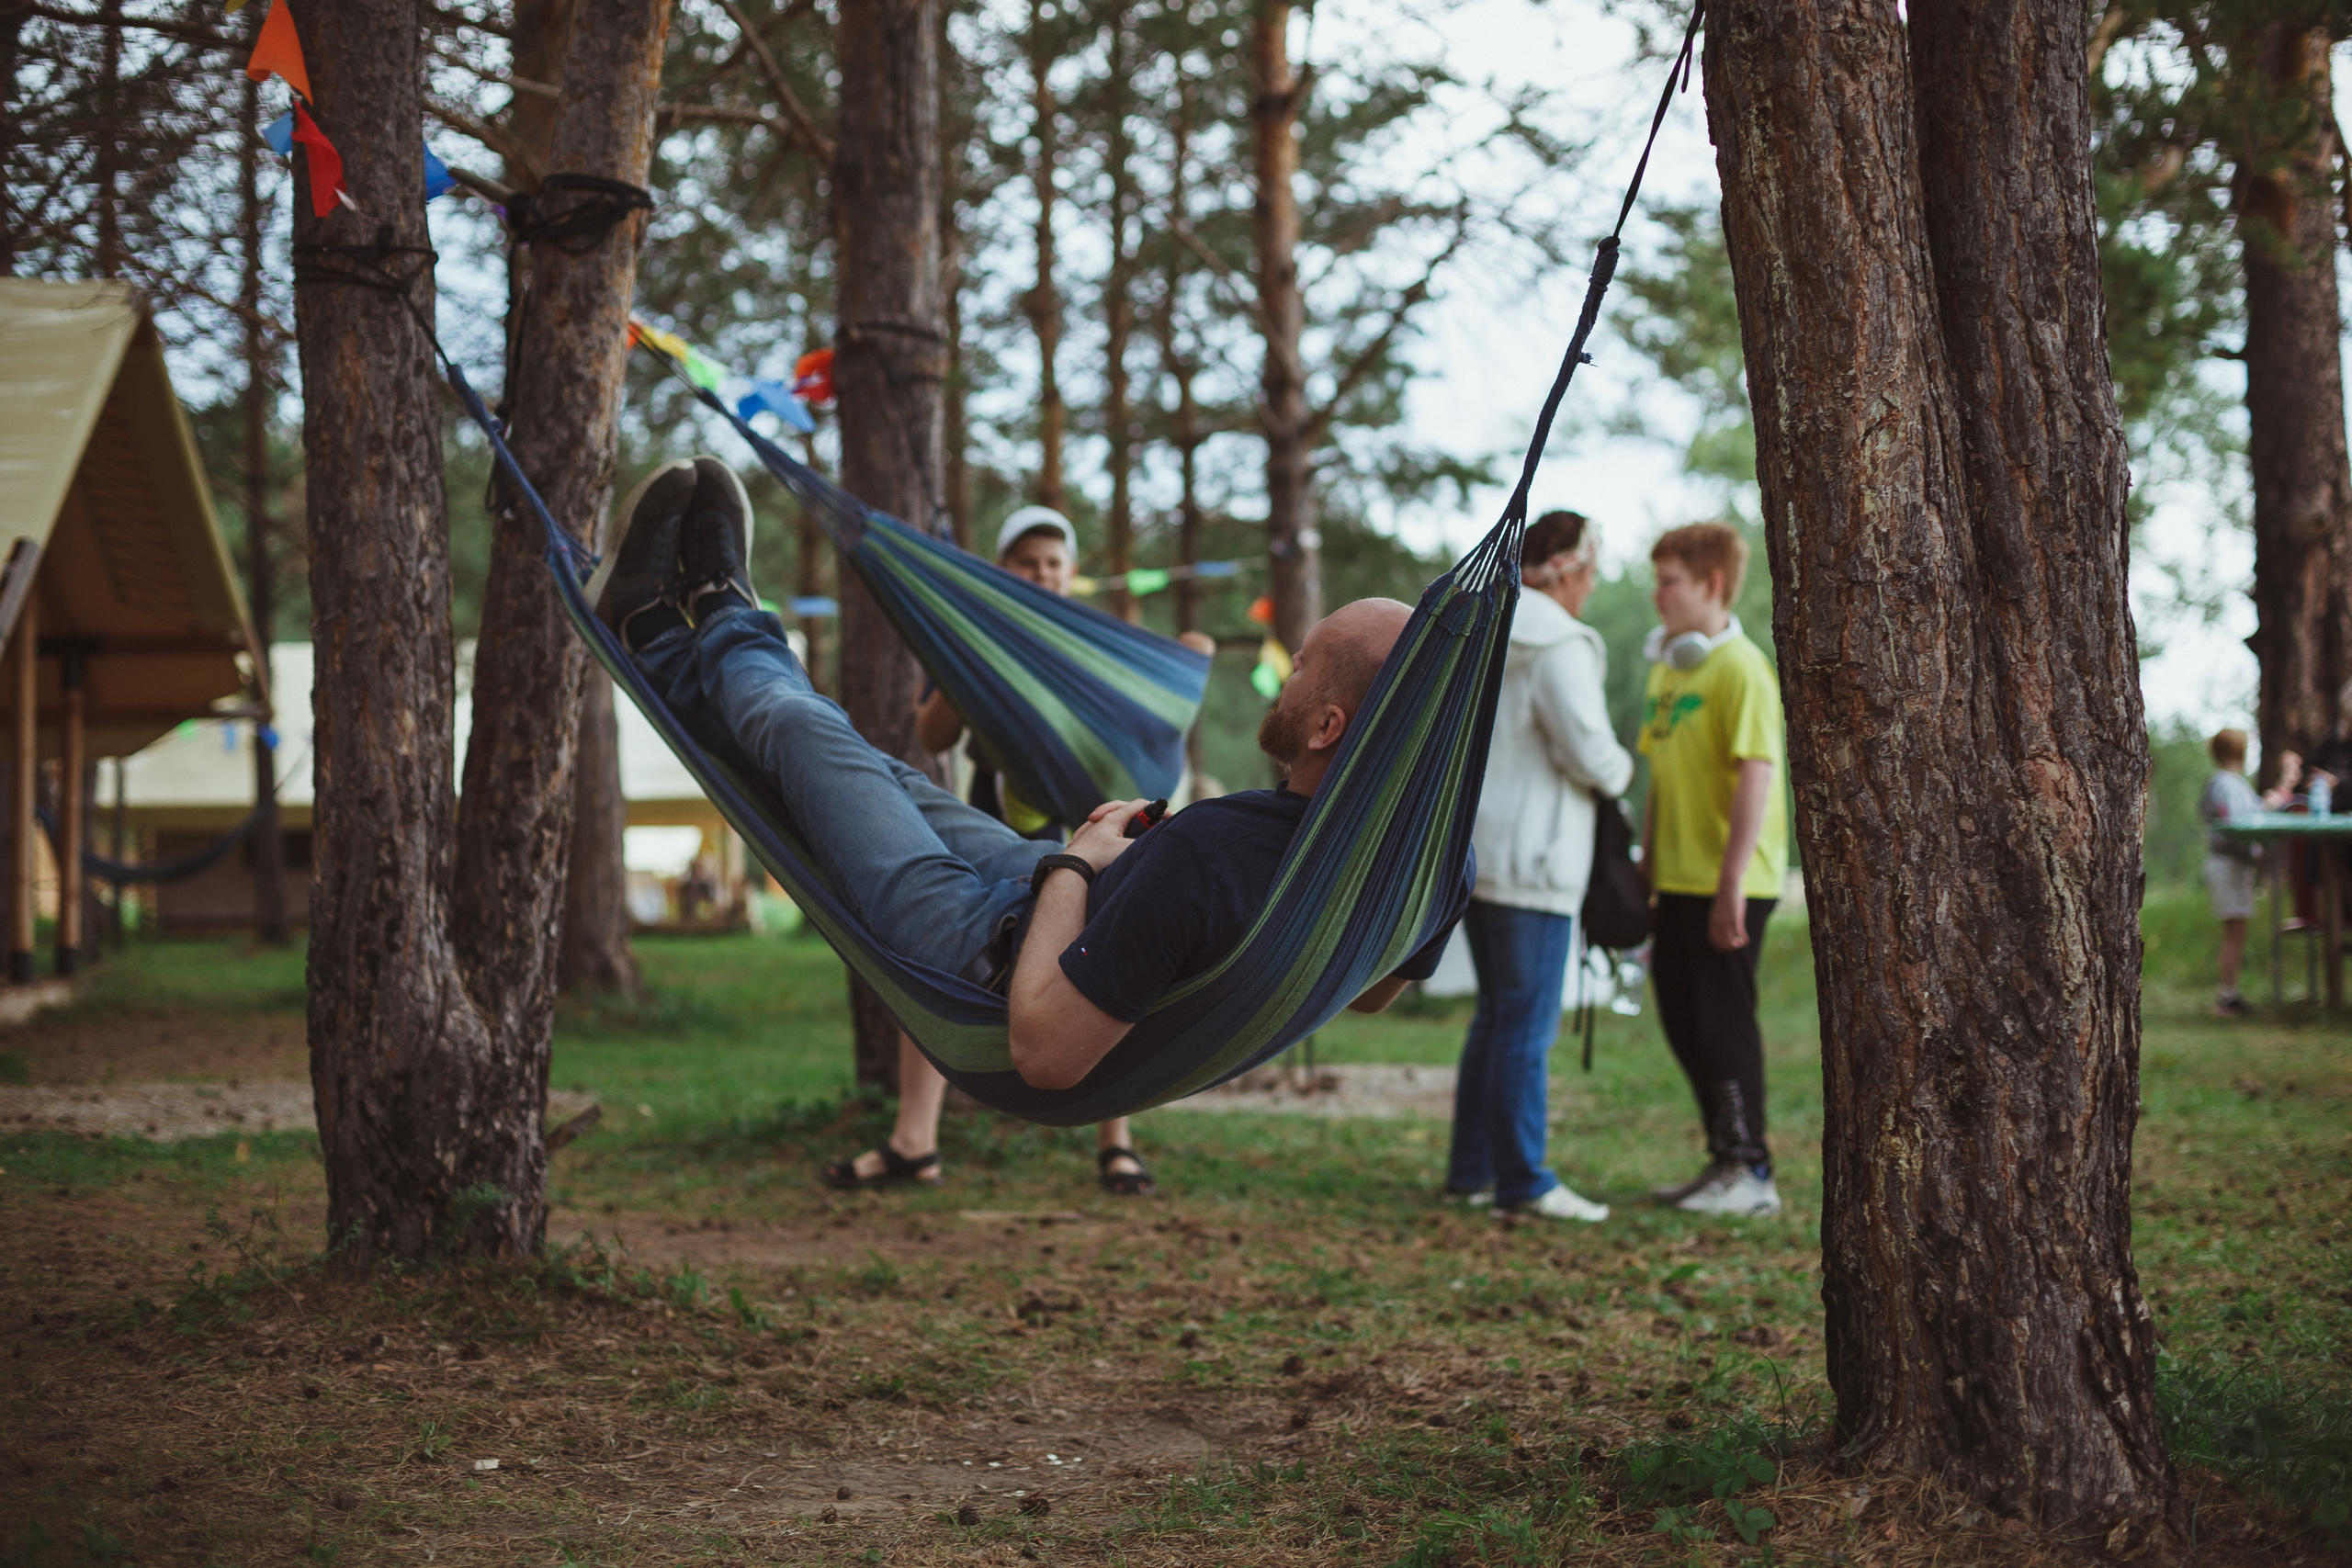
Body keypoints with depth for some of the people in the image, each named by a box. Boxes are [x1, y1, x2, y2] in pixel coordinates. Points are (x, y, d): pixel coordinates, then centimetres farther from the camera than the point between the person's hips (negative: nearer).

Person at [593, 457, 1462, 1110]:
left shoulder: (1204, 857, -44)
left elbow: (1044, 1053, -36)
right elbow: (1371, 993, 2)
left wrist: (1074, 865, -22)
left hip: (1000, 962, -6)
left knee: (807, 737, 13)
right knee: (887, 783, 25)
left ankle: (728, 637, 47)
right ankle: (672, 655, 49)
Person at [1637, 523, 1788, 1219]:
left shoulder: (1740, 669, -13)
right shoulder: (1667, 665, 13)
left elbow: (1757, 776, -19)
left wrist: (1733, 884, -22)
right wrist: (1646, 866, 18)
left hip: (1725, 883, -8)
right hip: (1677, 878, 8)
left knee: (1724, 1018, -2)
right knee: (1684, 1021, 13)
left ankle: (1750, 1172, 7)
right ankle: (1724, 1161, 24)